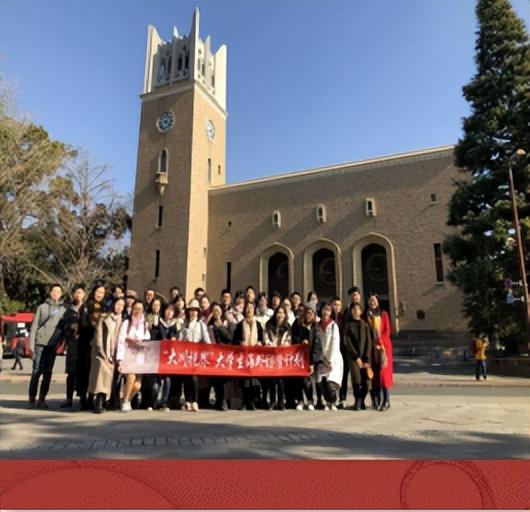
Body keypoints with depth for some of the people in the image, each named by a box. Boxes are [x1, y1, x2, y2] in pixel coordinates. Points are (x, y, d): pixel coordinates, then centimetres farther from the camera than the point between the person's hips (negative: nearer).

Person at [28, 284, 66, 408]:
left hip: (53, 344, 2)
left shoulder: (63, 309, 10)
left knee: (48, 373, 3)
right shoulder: (42, 307, 3)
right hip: (40, 343, -2)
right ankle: (32, 397, 10)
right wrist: (32, 344, -7)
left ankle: (42, 399, 10)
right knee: (36, 371, -1)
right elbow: (34, 326, 0)